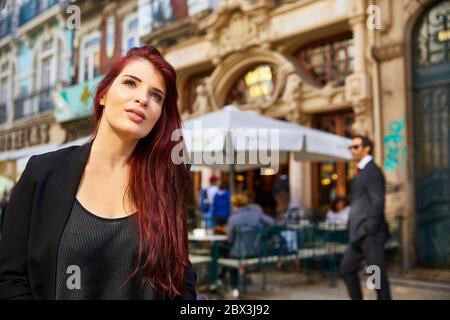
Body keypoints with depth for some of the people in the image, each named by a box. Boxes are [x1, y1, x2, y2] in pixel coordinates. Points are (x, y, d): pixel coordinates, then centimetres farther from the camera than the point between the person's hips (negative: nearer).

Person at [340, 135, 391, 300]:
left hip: (370, 234, -9)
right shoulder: (362, 172, 18)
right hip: (359, 234, 9)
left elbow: (378, 203, -19)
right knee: (347, 268, 11)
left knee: (377, 274, 0)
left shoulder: (372, 171, -11)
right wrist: (356, 230, 14)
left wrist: (368, 229, -20)